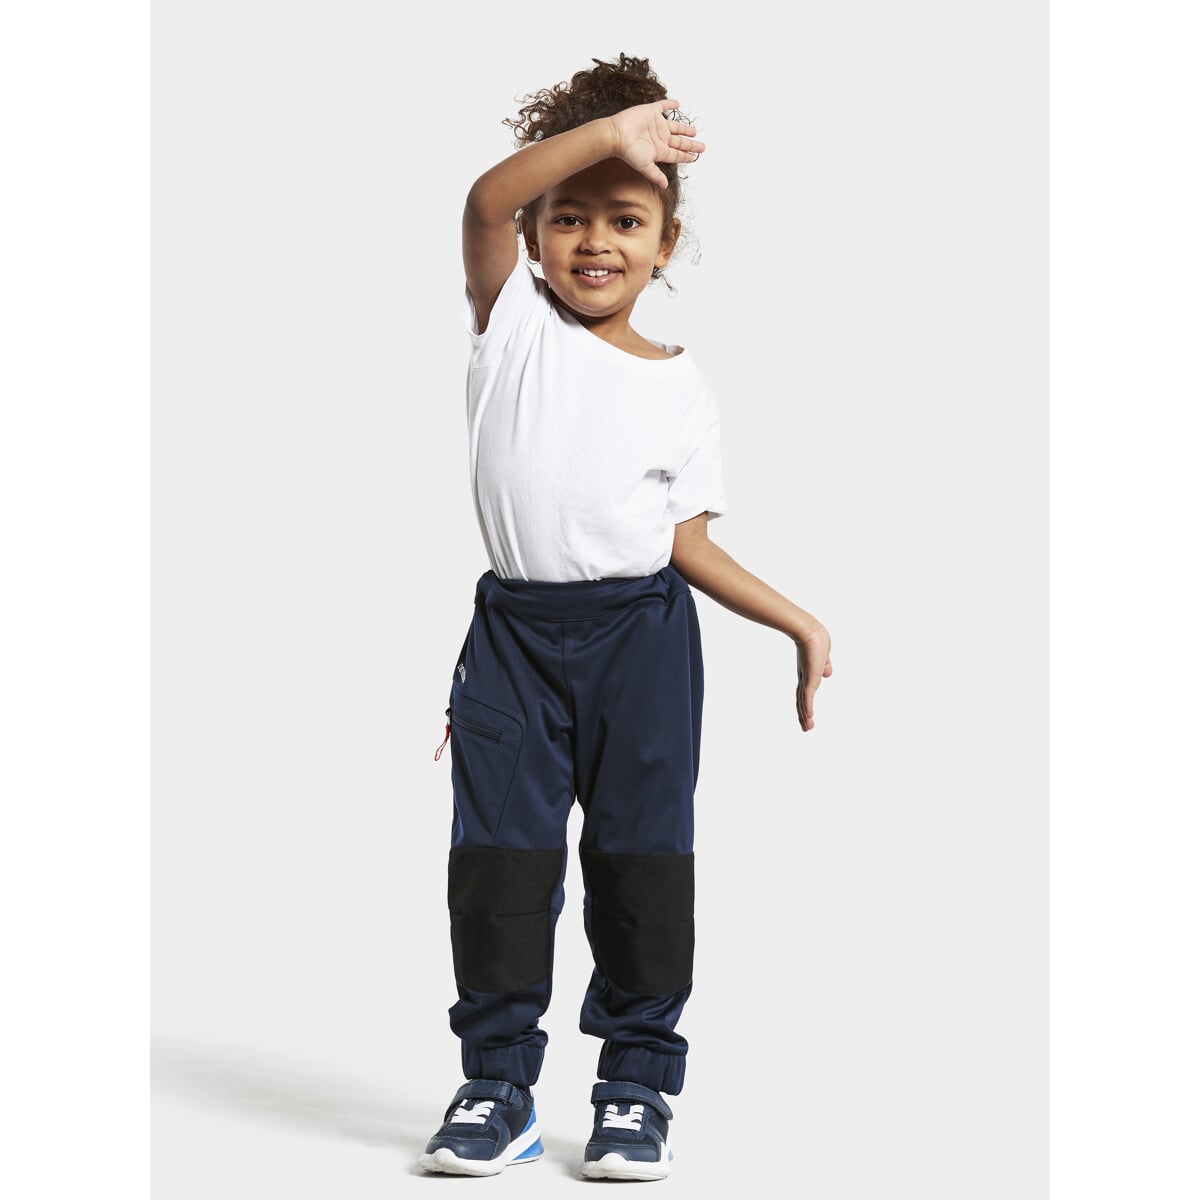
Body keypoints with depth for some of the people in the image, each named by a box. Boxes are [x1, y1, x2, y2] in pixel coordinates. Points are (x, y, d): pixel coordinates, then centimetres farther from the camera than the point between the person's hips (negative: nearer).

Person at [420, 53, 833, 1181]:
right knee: (498, 860, 2)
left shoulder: (683, 390, 6)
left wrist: (798, 622, -3)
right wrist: (603, 130, -24)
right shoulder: (514, 322, 4)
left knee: (639, 858, 3)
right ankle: (497, 1086, 14)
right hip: (513, 629, 0)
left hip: (641, 634, 0)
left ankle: (636, 1085, 14)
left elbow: (687, 541, 6)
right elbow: (486, 202, -14)